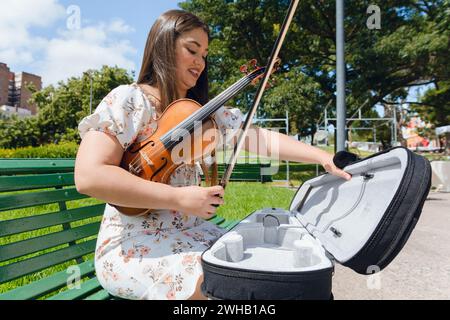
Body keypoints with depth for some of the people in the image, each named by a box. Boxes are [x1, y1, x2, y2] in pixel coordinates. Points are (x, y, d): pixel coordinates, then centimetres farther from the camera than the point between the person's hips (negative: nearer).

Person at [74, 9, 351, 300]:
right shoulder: (127, 101, -10)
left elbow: (264, 139, 0)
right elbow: (89, 177, -21)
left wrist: (324, 157, -13)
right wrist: (179, 198, -25)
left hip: (194, 233, 6)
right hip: (134, 245, -6)